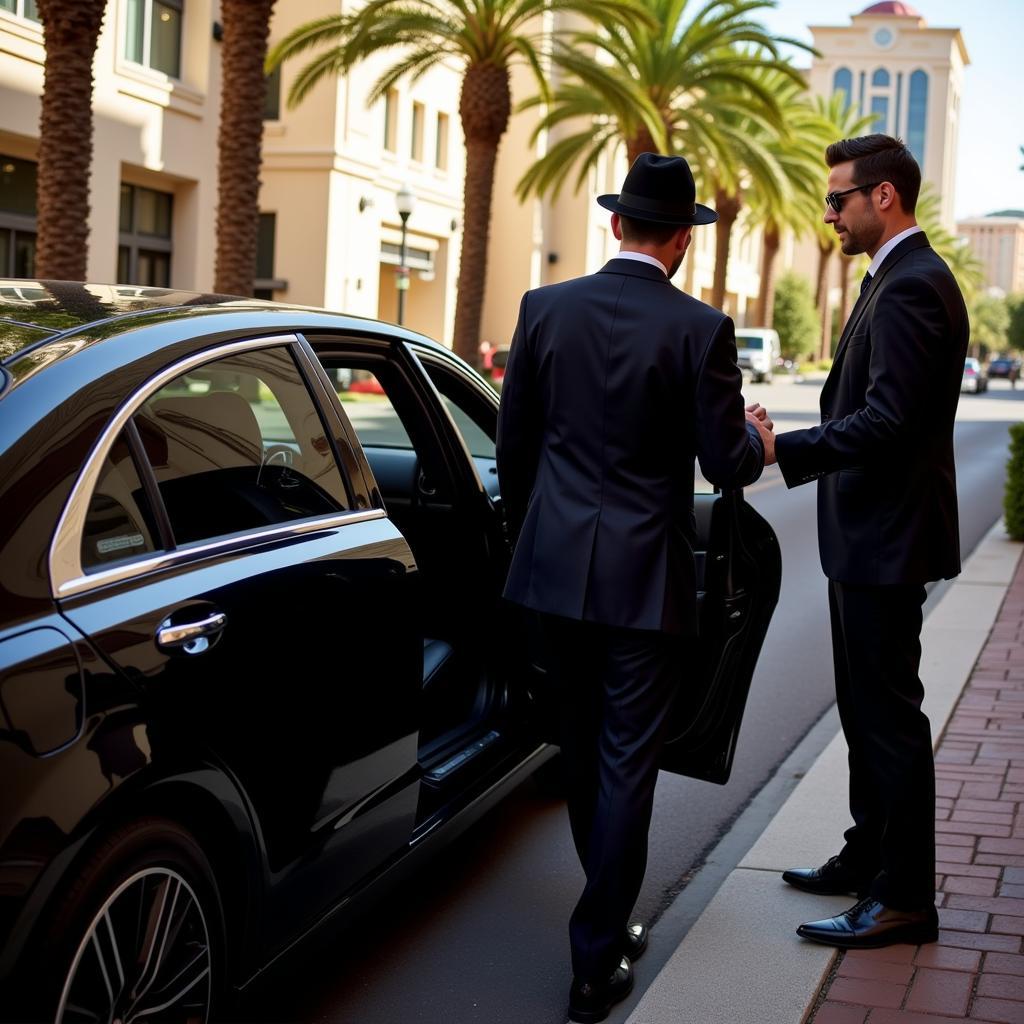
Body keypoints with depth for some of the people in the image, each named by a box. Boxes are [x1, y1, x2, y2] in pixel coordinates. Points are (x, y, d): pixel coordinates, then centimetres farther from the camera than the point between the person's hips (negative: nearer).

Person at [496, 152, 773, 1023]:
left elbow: (514, 445, 5)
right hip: (645, 575, -4)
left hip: (558, 565, 4)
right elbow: (727, 465, -9)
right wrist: (759, 438, 15)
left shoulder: (546, 309, 0)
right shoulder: (700, 330, -11)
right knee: (627, 764, 3)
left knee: (583, 751, 20)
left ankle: (611, 919, 37)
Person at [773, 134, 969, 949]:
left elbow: (886, 421, -27)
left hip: (888, 541, -11)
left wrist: (782, 451, -28)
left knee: (889, 713, -4)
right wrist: (788, 448, 14)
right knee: (868, 708, 19)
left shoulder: (912, 286, -18)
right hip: (870, 538, 11)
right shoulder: (897, 279, 15)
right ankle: (870, 858, 32)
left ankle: (905, 898, 6)